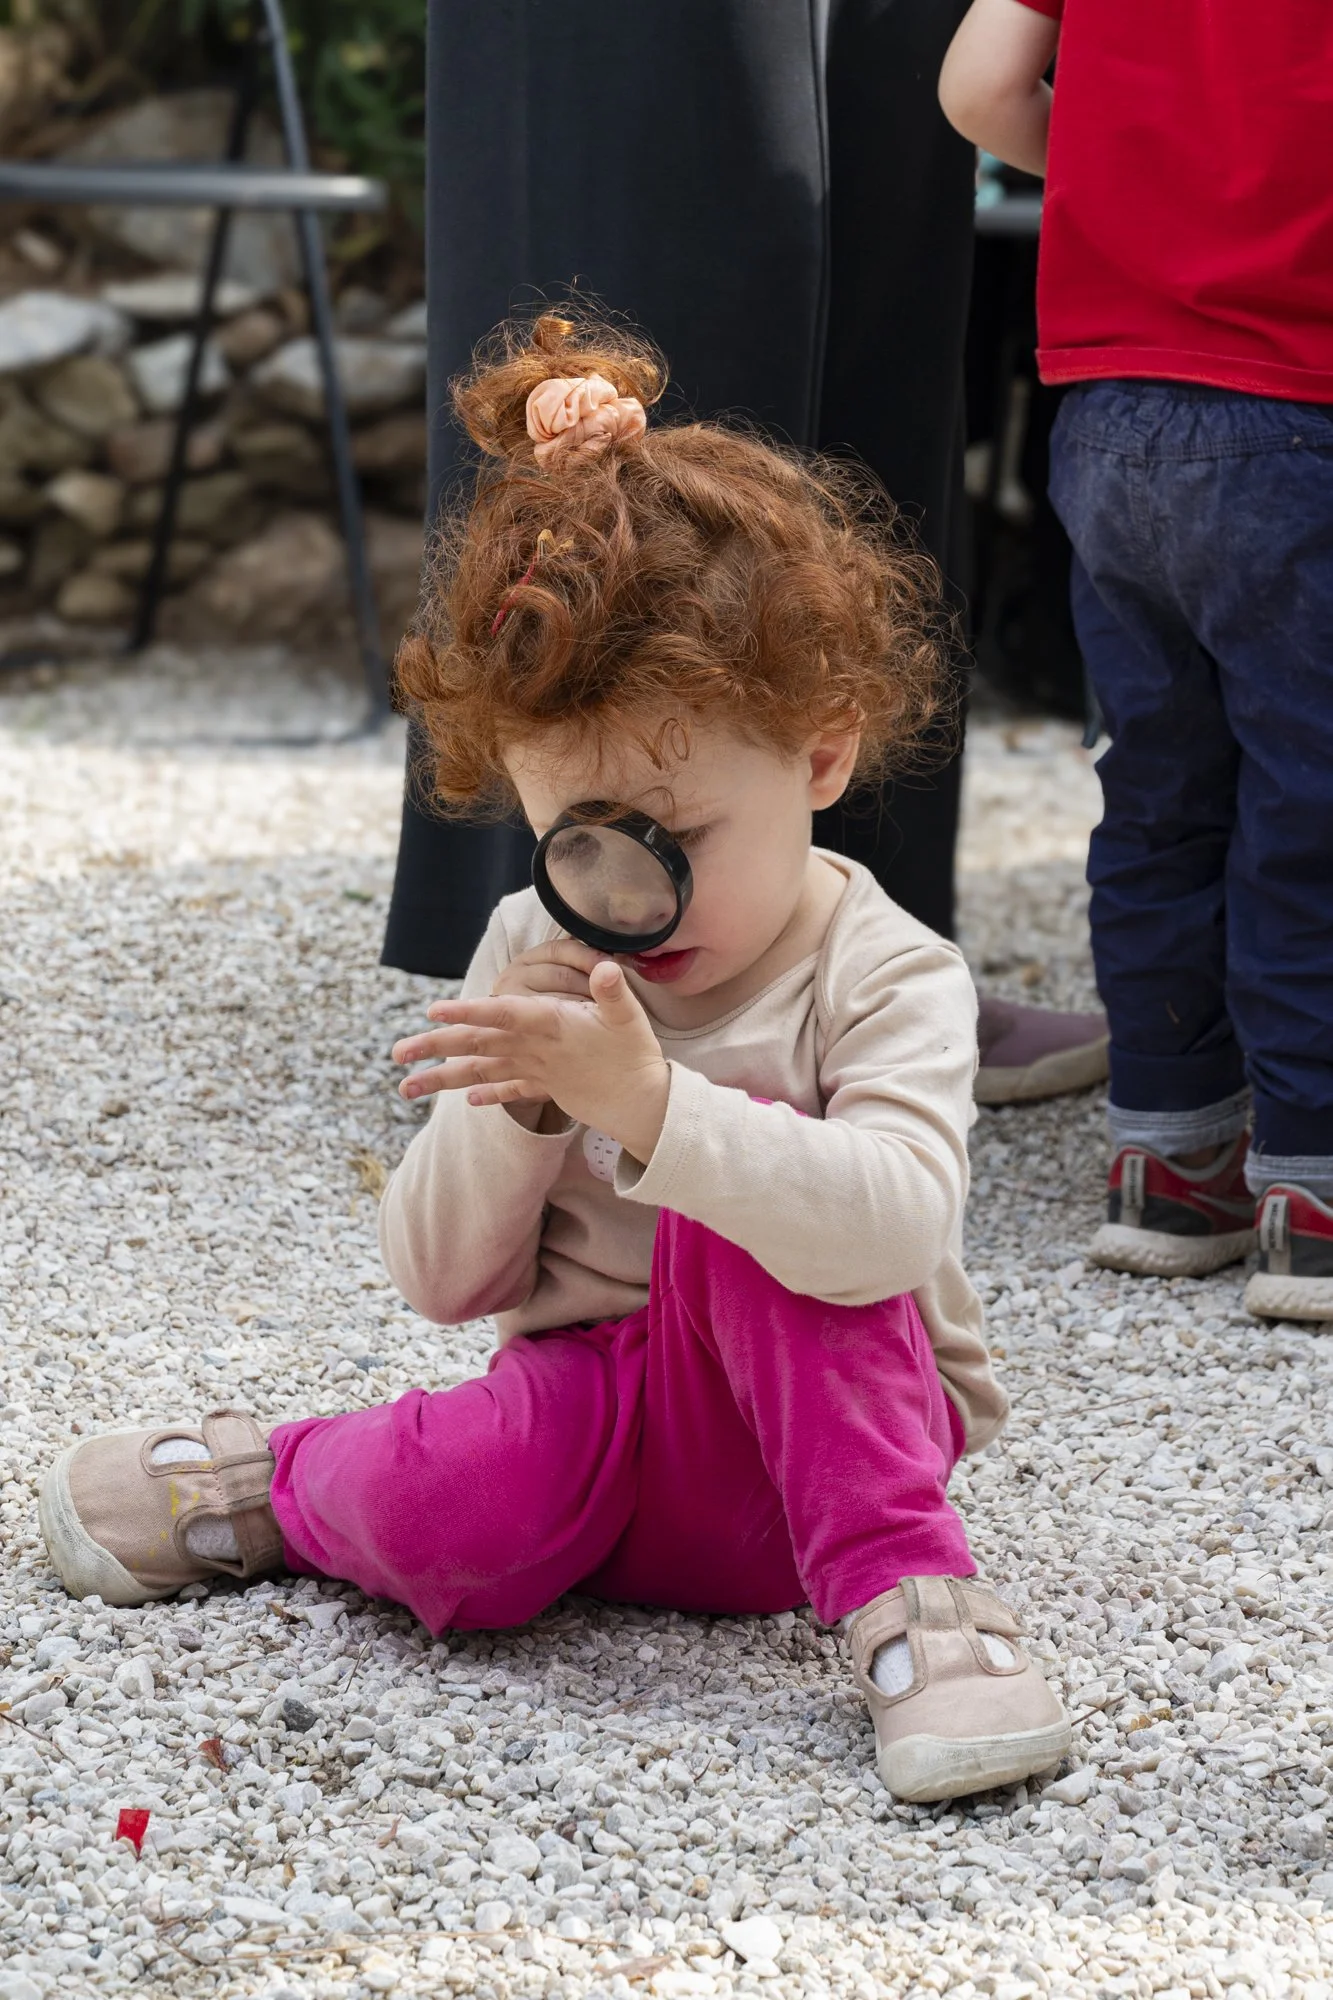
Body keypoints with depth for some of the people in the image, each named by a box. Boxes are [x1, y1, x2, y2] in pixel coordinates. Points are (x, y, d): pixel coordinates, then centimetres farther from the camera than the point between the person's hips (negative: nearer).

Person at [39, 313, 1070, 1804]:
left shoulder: (880, 977, -13)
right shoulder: (535, 957, 2)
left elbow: (890, 1227, -34)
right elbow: (445, 1281, 2)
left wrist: (646, 1102, -42)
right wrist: (517, 1114, -18)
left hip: (827, 1441, -3)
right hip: (595, 1405, 3)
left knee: (743, 1165, -31)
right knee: (450, 1526, -31)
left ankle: (906, 1597, -27)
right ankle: (279, 1484, 5)